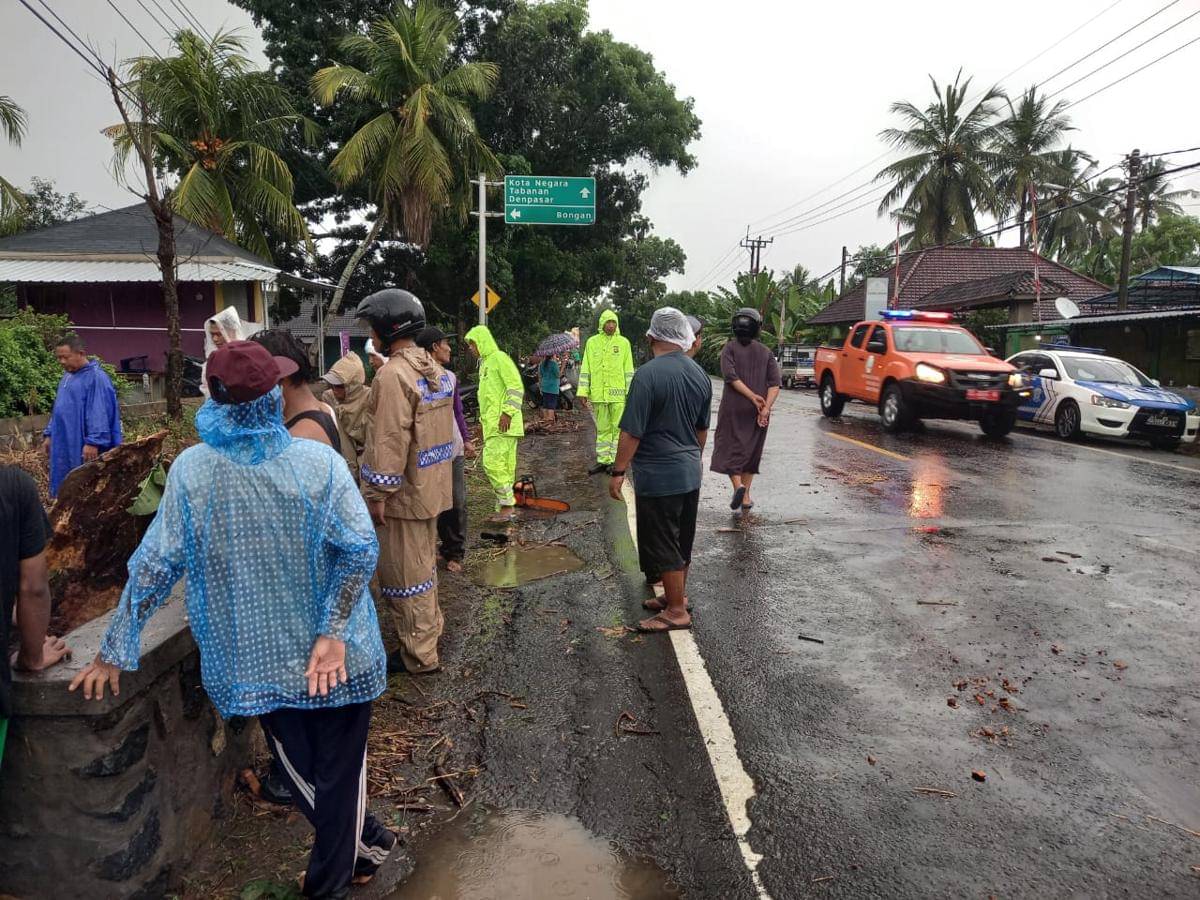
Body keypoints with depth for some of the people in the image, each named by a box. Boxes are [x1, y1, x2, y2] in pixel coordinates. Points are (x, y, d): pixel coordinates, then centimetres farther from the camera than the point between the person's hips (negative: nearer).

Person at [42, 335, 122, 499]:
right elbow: (59, 408, 23)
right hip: (65, 445, 9)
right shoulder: (68, 376, 15)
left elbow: (100, 413, -20)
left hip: (85, 448, -9)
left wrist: (93, 442, -25)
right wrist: (49, 434, 20)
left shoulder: (96, 377, -14)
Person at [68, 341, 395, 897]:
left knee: (298, 764, 25)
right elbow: (359, 550, -21)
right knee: (339, 767, 18)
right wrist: (334, 632, -18)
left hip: (256, 656, 2)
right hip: (331, 651, -1)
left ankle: (360, 844, 41)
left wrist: (116, 650, 2)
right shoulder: (318, 461, -15)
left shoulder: (190, 471, -11)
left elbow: (156, 564, -7)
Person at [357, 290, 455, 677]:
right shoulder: (435, 369, 8)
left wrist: (379, 493, -18)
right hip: (432, 486, 9)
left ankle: (419, 655, 14)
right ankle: (430, 627, 40)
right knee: (423, 562, 24)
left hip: (405, 491, -9)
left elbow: (390, 441, -24)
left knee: (404, 572, 3)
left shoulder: (393, 374, -21)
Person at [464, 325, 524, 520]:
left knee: (493, 463, -14)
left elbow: (516, 387, -15)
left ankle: (507, 504, -7)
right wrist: (483, 419, 23)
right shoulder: (484, 362, 21)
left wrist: (508, 413, -20)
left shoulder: (499, 358, -8)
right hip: (491, 424, 9)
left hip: (503, 423, -9)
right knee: (503, 466, 9)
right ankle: (505, 507, 12)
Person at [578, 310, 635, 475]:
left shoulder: (623, 342, 3)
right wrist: (583, 392, 0)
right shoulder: (592, 342, 7)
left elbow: (629, 370, 2)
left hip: (618, 393, -2)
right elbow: (585, 369, 6)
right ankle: (602, 461, 15)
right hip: (598, 393, 2)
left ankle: (615, 460, 6)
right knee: (602, 428, 9)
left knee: (617, 428, 0)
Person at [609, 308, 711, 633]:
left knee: (663, 546, 4)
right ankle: (677, 595, 35)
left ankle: (677, 611, 13)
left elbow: (632, 432, -19)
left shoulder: (648, 375, -19)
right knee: (682, 541, 20)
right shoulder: (700, 375, 5)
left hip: (658, 476, -8)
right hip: (690, 473, 8)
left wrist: (618, 472, -11)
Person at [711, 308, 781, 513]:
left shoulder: (730, 348, -1)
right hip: (758, 412, 3)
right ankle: (746, 497, 14)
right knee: (751, 451, 14)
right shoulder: (766, 352, 7)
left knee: (730, 449, 3)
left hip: (733, 409, -3)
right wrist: (766, 407, -11)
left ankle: (738, 485, -20)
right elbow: (775, 383, -4)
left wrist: (753, 396, -13)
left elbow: (731, 376, -14)